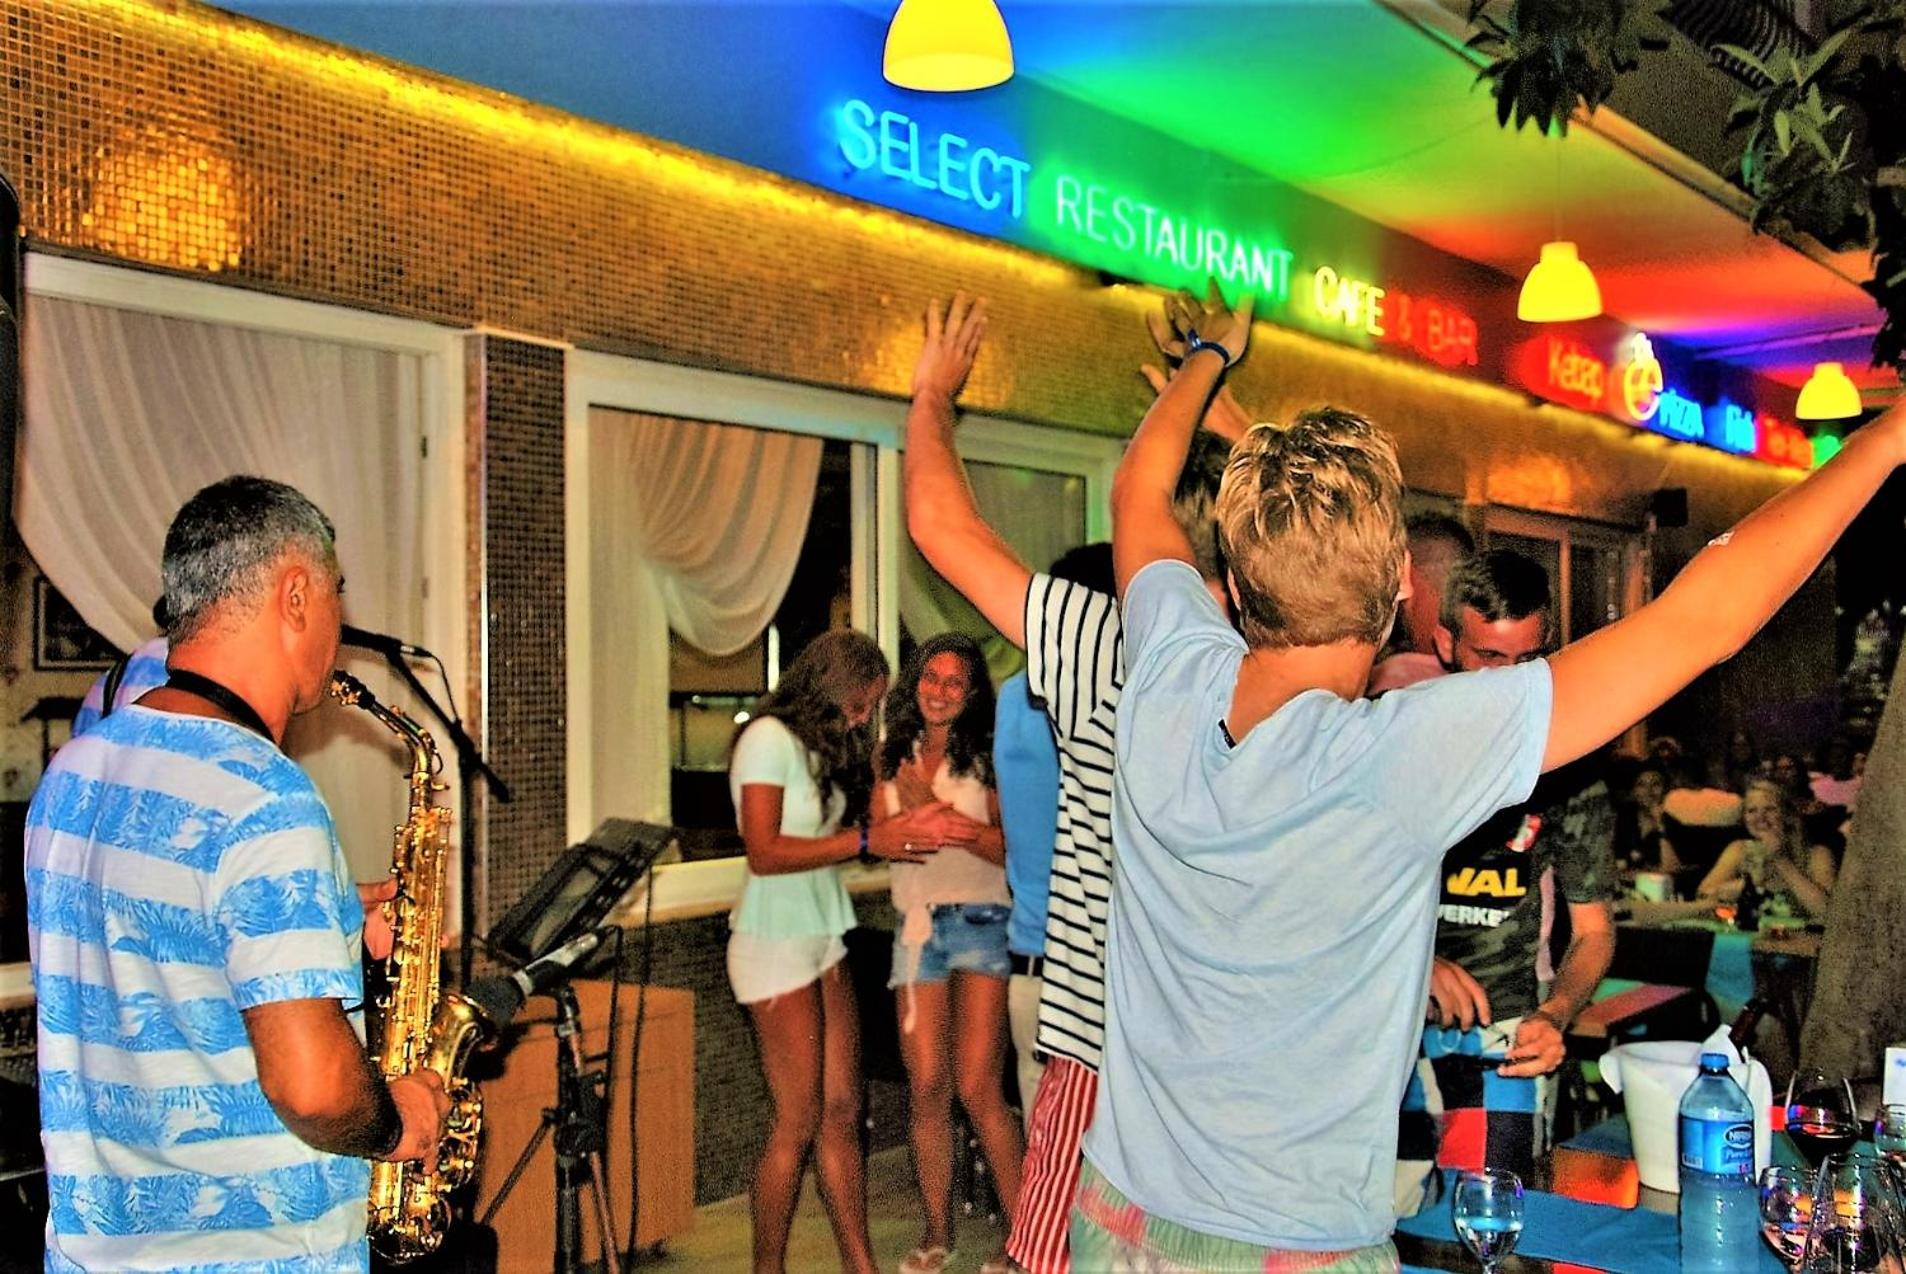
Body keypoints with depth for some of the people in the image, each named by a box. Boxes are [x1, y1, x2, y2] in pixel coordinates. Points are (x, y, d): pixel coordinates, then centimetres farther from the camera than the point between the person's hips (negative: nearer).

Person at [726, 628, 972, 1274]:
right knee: (798, 1123, -3)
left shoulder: (826, 747, 15)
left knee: (841, 1112, 7)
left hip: (823, 941, 8)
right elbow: (764, 853, -18)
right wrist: (867, 840, -18)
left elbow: (832, 840, 10)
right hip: (776, 944, -8)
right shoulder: (769, 738, -11)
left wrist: (905, 828, -2)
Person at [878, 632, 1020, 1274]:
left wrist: (939, 812, -17)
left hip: (982, 925, -3)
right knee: (926, 1086, 3)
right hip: (917, 926, 3)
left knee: (978, 1089, -7)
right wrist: (907, 810, -11)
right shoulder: (892, 757, 9)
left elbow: (1011, 848, -9)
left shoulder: (986, 757, -1)